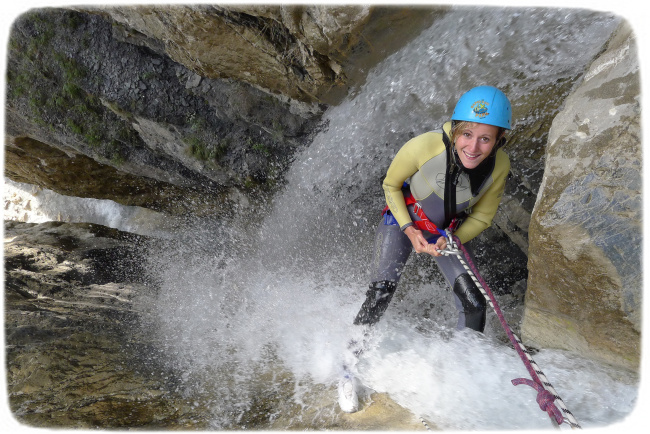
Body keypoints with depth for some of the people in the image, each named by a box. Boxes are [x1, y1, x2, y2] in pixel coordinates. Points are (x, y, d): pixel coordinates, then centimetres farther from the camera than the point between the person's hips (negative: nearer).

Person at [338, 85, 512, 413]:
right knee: (381, 291, -16)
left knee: (474, 305, -3)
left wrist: (451, 241, -24)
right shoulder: (424, 146, -33)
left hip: (448, 233, 3)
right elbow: (391, 185, -13)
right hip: (402, 221, -3)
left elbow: (482, 217, -7)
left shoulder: (499, 166, -23)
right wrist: (410, 230, -21)